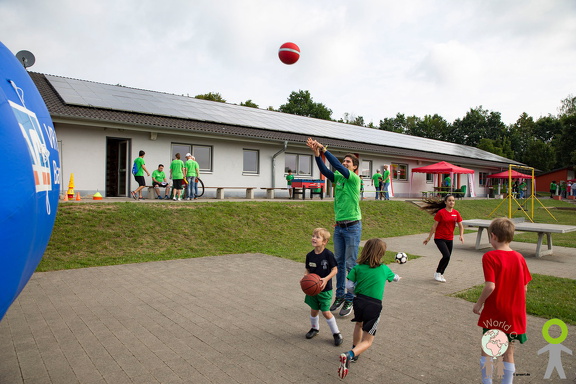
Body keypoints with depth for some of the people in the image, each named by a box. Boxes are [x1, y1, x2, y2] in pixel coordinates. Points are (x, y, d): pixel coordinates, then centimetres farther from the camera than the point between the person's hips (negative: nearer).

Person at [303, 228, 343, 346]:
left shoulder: (328, 254, -16)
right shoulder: (310, 255, -3)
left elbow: (335, 269, -12)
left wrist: (326, 279, -25)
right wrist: (305, 276, -13)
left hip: (325, 289, -4)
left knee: (326, 312, -1)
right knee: (314, 310, 15)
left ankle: (336, 333, 19)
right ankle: (314, 328, 42)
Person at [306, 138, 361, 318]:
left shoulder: (355, 179, -8)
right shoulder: (338, 178, 8)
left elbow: (337, 166, -21)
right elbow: (324, 170, -6)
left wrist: (324, 149, -21)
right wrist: (316, 153, -20)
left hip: (352, 227, -6)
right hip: (339, 226, 6)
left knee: (351, 264, 0)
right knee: (339, 263, 12)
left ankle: (350, 300, 10)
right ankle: (340, 295, 23)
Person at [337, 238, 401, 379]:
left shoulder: (358, 268, -1)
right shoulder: (384, 269, 1)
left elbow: (349, 286, -3)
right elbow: (394, 277, 24)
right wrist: (398, 277, 48)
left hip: (359, 301, 2)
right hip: (374, 306, -2)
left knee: (359, 324, 35)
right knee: (367, 341, 4)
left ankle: (354, 352, 41)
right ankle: (350, 355, -23)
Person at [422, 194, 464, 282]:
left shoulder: (456, 213, 3)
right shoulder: (441, 212, -11)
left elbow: (460, 226, 7)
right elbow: (434, 226, -7)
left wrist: (461, 235, -11)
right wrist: (429, 237, -4)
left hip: (450, 239, 6)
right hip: (439, 238, -6)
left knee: (447, 258, 11)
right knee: (447, 255, -19)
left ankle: (441, 274, 32)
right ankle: (437, 273, 0)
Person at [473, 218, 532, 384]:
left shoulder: (490, 257, -17)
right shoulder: (519, 258, -1)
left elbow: (490, 286, -23)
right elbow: (524, 288, 3)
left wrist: (479, 303, -8)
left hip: (493, 313, -4)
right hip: (515, 314, 4)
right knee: (509, 353, 15)